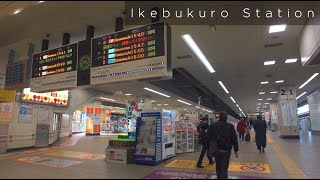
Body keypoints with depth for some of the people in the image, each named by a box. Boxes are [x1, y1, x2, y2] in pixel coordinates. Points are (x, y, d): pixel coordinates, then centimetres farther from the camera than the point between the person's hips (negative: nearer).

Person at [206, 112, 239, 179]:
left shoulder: (212, 125, 1)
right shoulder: (230, 126, -4)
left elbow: (208, 138, 1)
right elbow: (234, 139, -3)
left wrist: (208, 149, 8)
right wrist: (236, 150, 5)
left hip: (216, 149, 2)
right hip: (226, 150, -2)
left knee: (218, 167, 17)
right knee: (224, 168, -1)